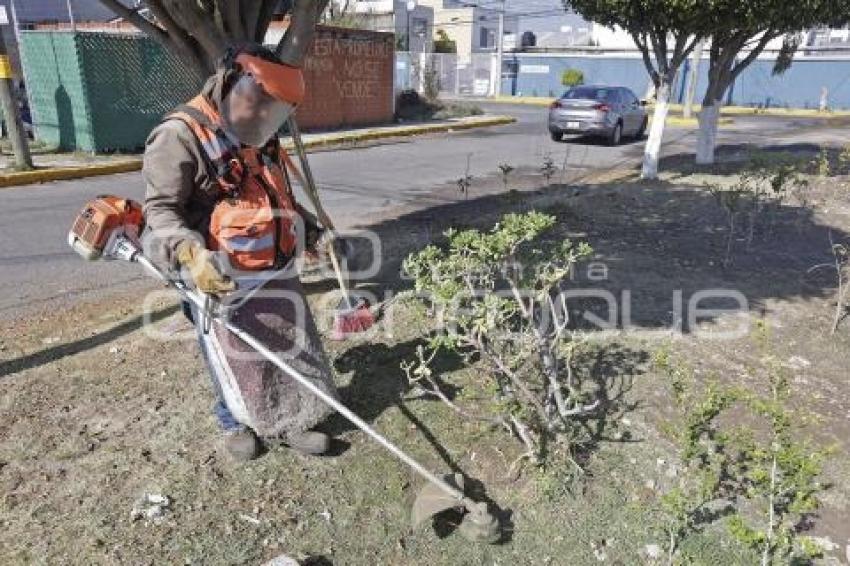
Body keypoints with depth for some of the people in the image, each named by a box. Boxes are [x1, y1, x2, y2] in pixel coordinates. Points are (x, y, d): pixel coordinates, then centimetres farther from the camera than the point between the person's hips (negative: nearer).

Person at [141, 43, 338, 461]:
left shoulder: (259, 138, 11)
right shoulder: (180, 136, -14)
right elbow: (160, 209, -19)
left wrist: (313, 231, 20)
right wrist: (190, 254, -35)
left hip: (277, 274, 7)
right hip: (222, 281, -7)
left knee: (292, 350, 14)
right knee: (235, 362, 11)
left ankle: (289, 422, 32)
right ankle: (235, 424, 37)